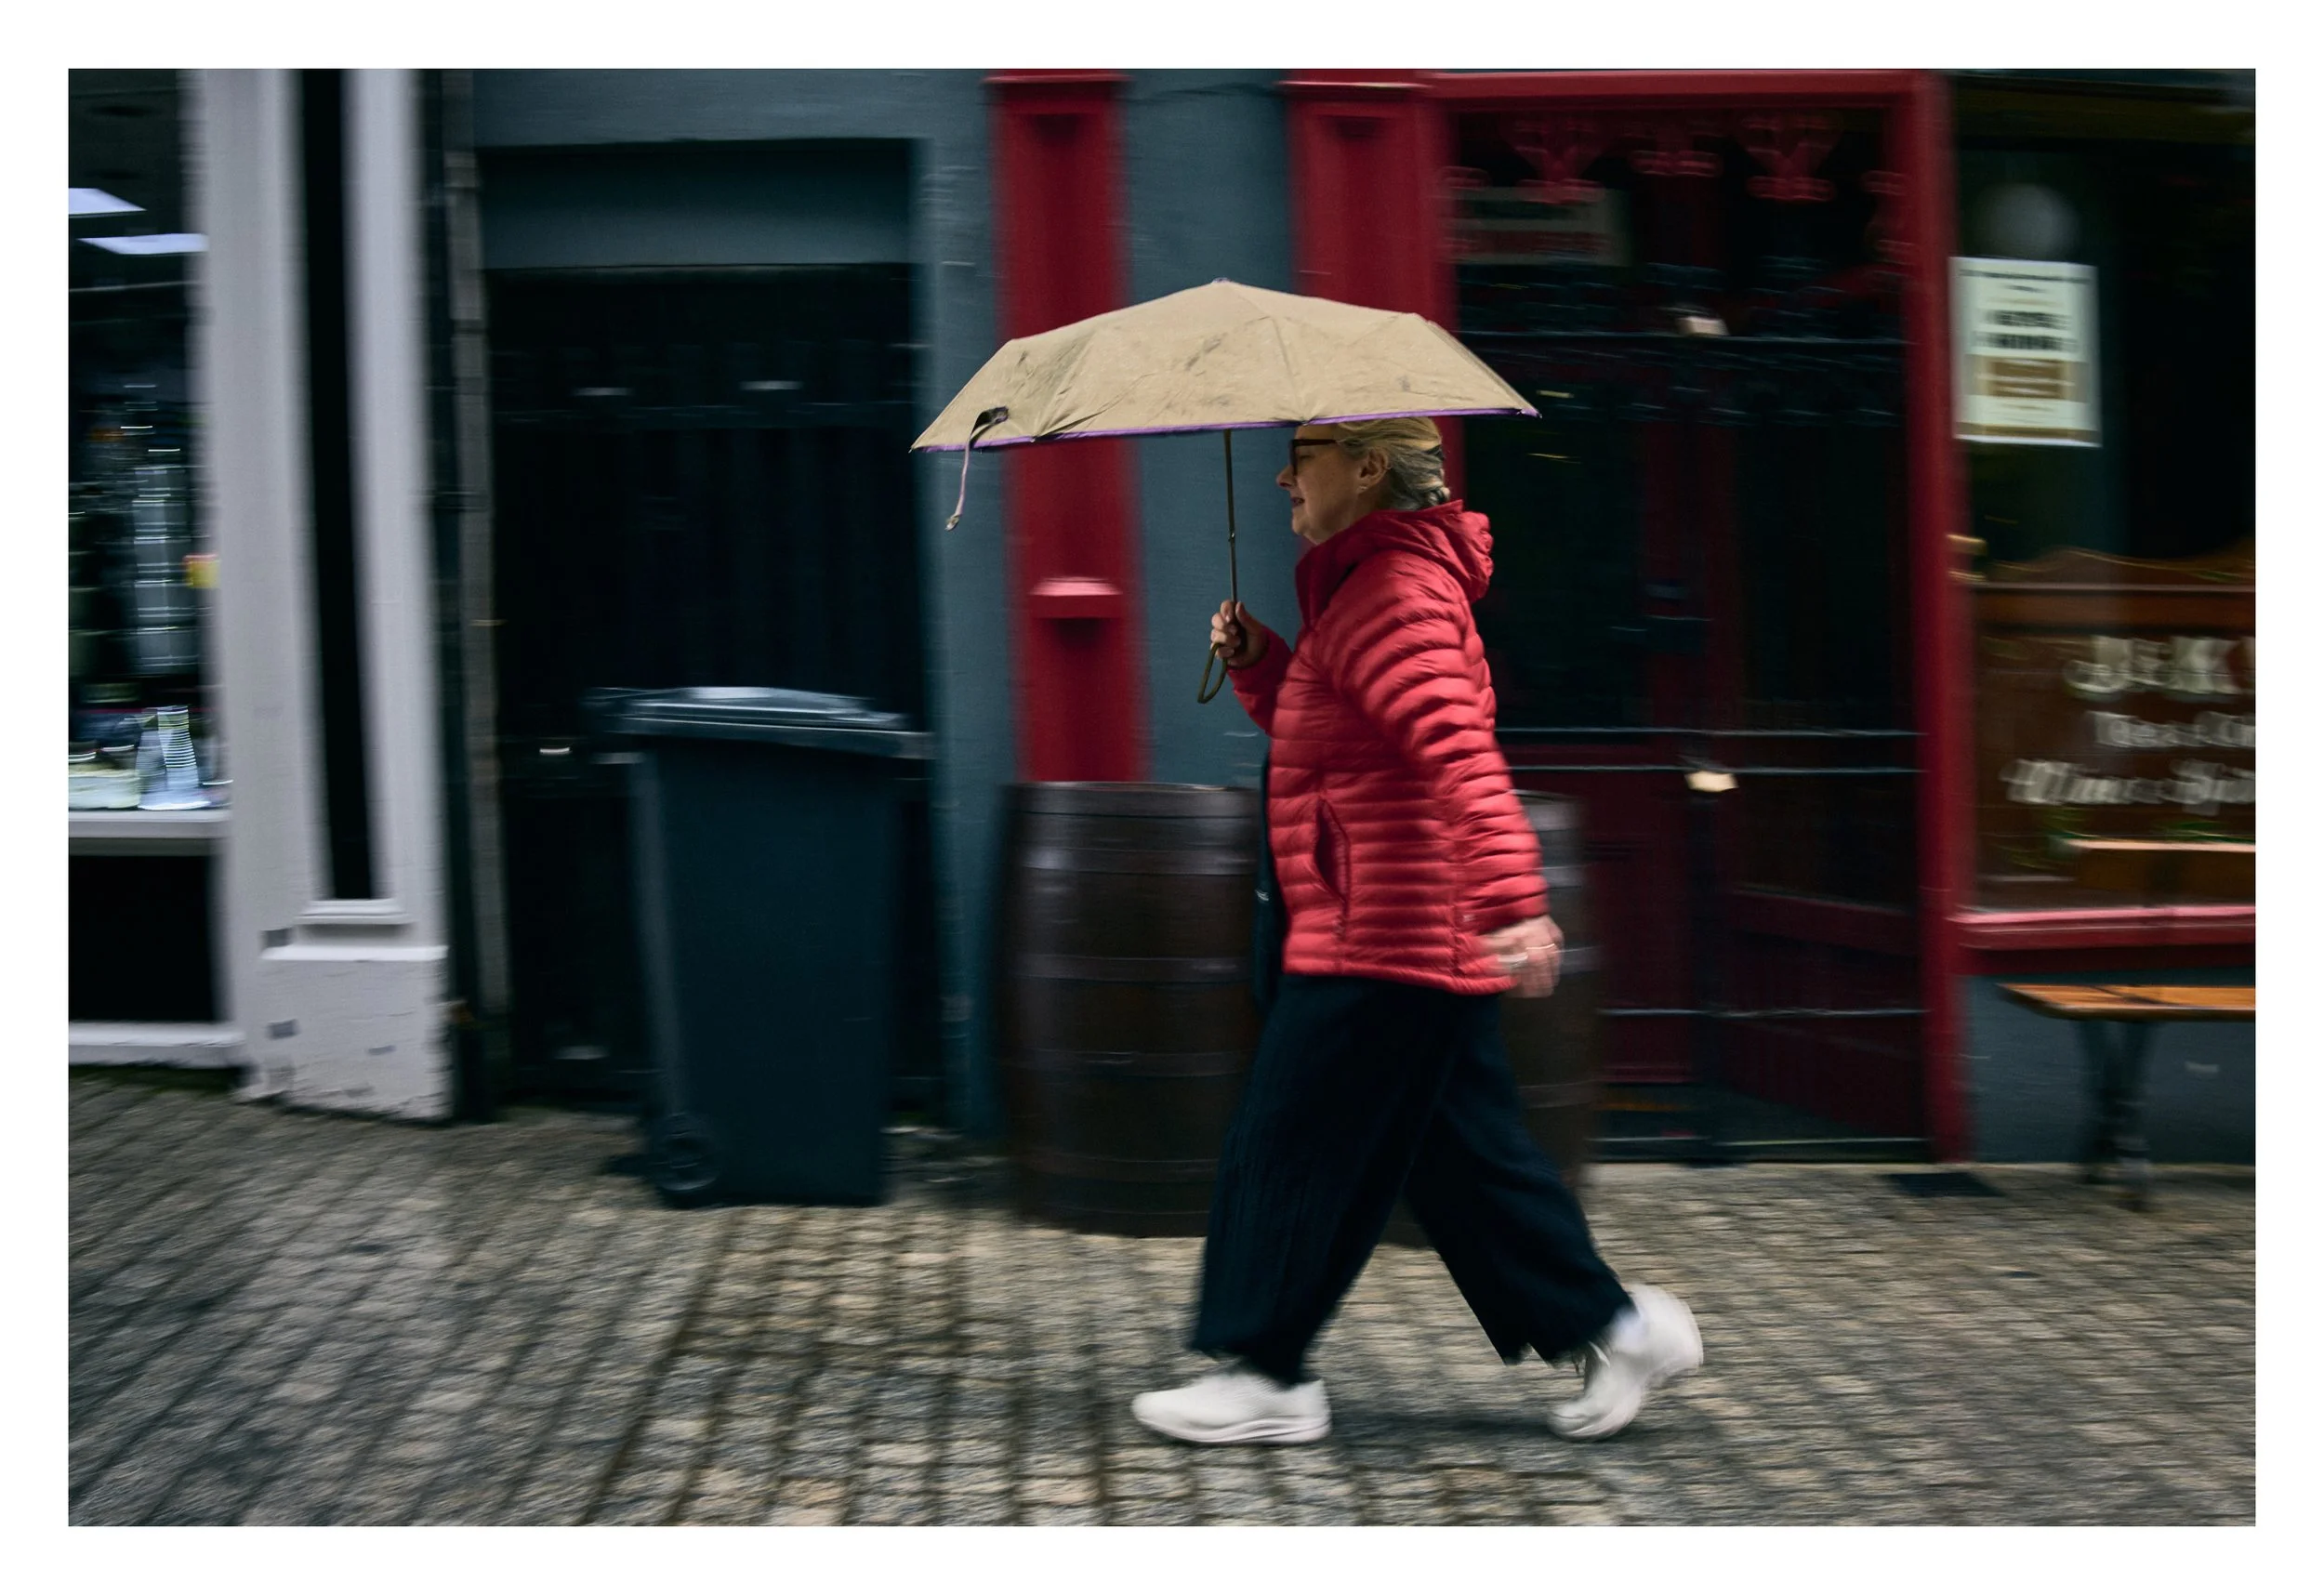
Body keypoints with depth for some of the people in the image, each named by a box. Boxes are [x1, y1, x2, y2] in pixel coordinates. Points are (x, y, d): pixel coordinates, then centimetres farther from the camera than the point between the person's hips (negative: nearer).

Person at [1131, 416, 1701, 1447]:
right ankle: (1612, 1325, 19)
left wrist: (1513, 899, -40)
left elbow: (1460, 750, -30)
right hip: (1430, 937, 11)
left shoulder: (1391, 591, -16)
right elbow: (1322, 735, 28)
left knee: (1293, 1147, -1)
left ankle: (1261, 1379, 9)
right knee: (1459, 1152, 15)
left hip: (1383, 940, -11)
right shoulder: (1369, 585, 18)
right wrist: (1256, 663, 11)